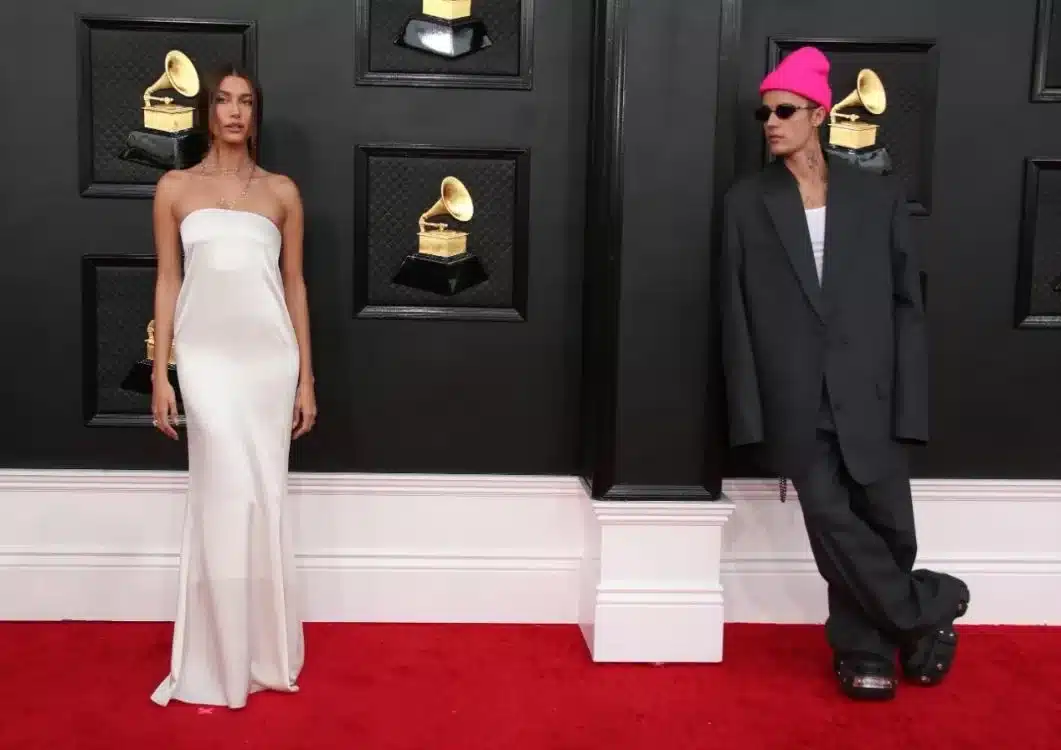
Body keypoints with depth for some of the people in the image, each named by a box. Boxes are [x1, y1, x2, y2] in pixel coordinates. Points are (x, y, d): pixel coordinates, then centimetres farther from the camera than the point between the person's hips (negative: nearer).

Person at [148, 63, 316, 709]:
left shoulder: (282, 192, 8)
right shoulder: (175, 188, 7)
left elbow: (295, 284, 8)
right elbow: (168, 282, 6)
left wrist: (306, 378, 4)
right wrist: (161, 373, 0)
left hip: (270, 358, 1)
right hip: (206, 359, -1)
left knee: (264, 497, 6)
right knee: (227, 495, -5)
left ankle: (264, 654, 20)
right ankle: (220, 663, 10)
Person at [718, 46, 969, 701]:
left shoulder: (879, 196, 7)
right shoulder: (746, 202, 6)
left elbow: (907, 304, 5)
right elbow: (737, 313, 3)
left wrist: (909, 406, -3)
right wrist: (750, 416, -3)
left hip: (869, 396, 1)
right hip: (796, 402, 0)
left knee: (889, 527, 4)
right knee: (831, 520, -5)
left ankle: (864, 648, 28)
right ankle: (928, 608, 19)